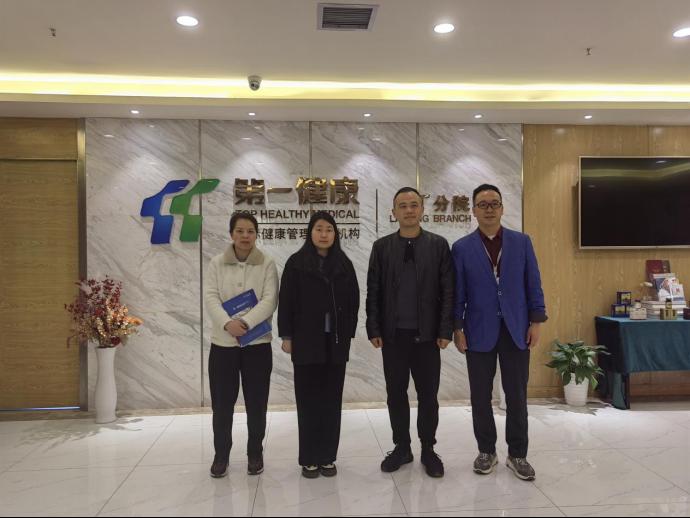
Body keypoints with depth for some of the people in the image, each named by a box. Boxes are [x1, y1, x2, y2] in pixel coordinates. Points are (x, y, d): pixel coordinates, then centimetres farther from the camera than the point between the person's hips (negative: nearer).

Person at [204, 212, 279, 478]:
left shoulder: (267, 264, -1)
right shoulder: (217, 263, 3)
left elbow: (270, 300, -9)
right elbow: (211, 298, -6)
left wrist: (245, 322, -23)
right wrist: (228, 323, -23)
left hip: (257, 342, -1)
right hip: (222, 343, 1)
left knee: (256, 403, 8)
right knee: (222, 403, 8)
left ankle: (255, 453, 26)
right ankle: (221, 454, 27)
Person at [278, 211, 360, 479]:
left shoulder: (344, 263, 6)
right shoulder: (296, 262, 0)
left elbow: (353, 301, 7)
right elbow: (286, 302, -1)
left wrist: (348, 334, 1)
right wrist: (286, 336, -5)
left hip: (336, 341, 2)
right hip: (306, 341, -2)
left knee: (332, 400, 7)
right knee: (308, 400, 4)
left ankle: (328, 457, 18)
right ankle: (309, 459, 14)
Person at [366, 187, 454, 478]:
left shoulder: (439, 245, 1)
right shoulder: (382, 247, 4)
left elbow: (448, 291, -1)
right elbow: (373, 292, 3)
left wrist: (446, 330, -7)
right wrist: (374, 330, -4)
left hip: (427, 334, -1)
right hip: (393, 334, 1)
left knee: (428, 395, 8)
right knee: (396, 393, 10)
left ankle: (428, 449, 24)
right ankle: (401, 447, 26)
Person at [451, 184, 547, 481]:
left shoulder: (522, 242, 4)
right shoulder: (462, 248, 0)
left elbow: (533, 285, 4)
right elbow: (457, 292, 0)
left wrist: (536, 322, -2)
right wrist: (457, 328, -3)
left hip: (516, 331, 1)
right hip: (480, 332, 0)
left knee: (517, 396, 7)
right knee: (481, 397, 9)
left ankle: (517, 454, 23)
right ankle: (486, 451, 25)